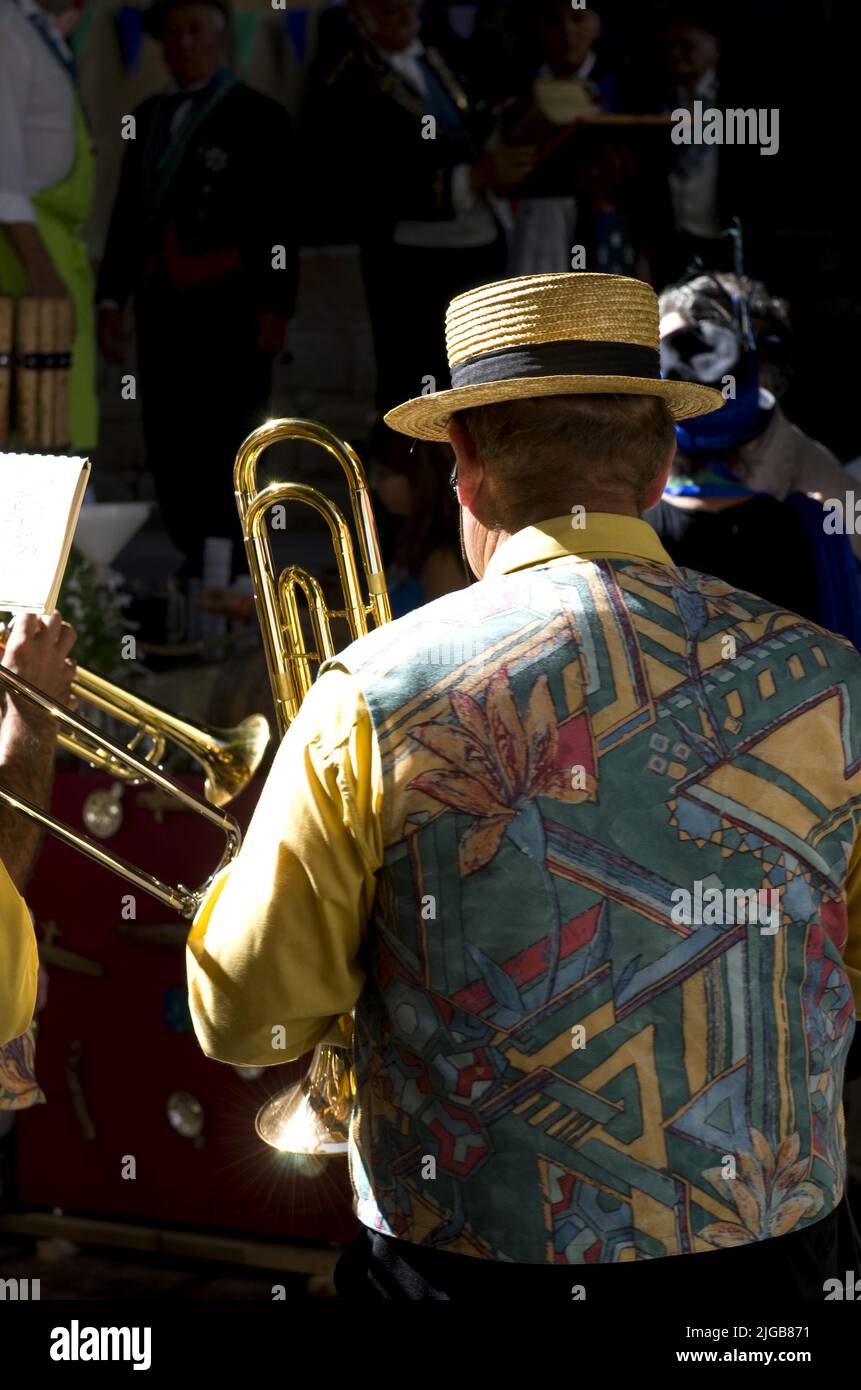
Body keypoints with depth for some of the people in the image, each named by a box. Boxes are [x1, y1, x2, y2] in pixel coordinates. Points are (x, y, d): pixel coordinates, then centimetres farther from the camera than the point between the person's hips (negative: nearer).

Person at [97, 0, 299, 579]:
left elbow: (281, 222, -5)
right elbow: (128, 211, 17)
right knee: (168, 446, 5)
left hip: (228, 305, -5)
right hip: (161, 303, 5)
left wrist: (275, 309, -12)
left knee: (222, 445, -7)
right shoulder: (149, 117, 17)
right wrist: (113, 298, 10)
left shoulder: (260, 117, 1)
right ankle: (195, 568, 13)